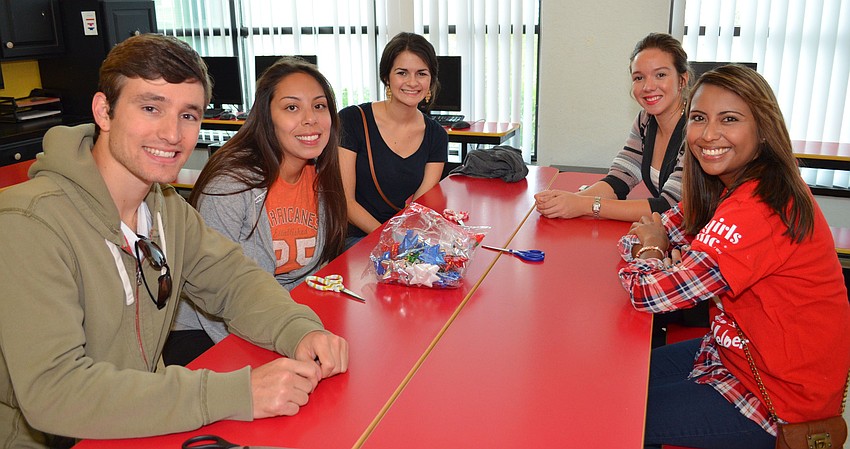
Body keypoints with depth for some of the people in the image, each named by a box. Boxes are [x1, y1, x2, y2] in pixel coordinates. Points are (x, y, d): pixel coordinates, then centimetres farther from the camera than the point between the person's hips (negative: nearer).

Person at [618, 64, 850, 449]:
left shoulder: (758, 211, -31)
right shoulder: (726, 185, -2)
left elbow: (651, 293, -31)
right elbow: (660, 229, 4)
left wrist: (651, 250, -10)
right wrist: (658, 249, -19)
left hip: (781, 400, -8)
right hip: (741, 351, 8)